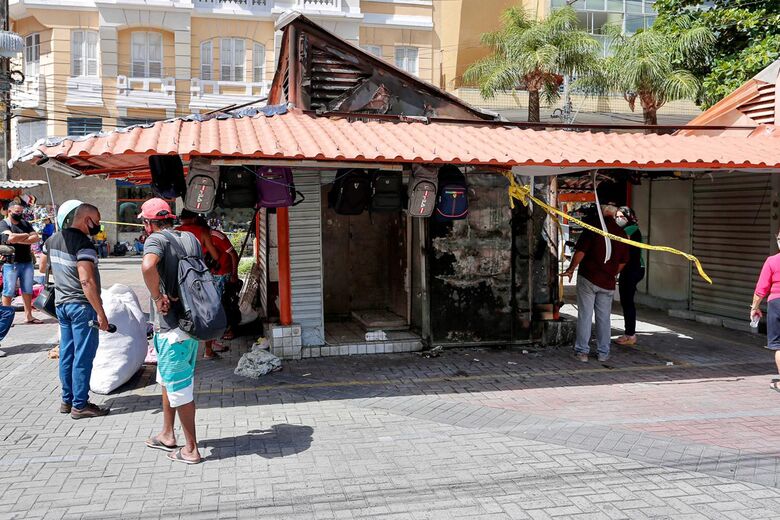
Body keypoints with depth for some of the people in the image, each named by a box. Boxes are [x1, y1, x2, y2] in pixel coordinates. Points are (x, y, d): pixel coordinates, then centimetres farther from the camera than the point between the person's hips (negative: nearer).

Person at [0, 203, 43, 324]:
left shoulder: (25, 223, 12)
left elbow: (36, 238, -2)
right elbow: (11, 238, -23)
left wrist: (18, 240, -12)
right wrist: (26, 235, -7)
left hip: (27, 262, 5)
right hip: (11, 263, -5)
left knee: (28, 290, 9)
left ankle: (28, 316, 16)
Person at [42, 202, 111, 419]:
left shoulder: (53, 240, 8)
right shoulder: (84, 244, -19)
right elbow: (87, 282, -25)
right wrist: (100, 313, -23)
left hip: (61, 304, 9)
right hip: (81, 306, -9)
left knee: (67, 354, 15)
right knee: (83, 357, -1)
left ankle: (67, 400, 24)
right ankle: (80, 405, 5)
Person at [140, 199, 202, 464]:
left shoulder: (156, 239, -14)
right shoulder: (191, 239, 9)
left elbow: (148, 265, -36)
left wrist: (157, 296, -23)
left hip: (172, 326, -8)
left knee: (178, 386, 3)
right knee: (167, 379, 24)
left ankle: (191, 449, 13)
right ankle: (167, 435, 37)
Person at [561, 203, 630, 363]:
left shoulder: (593, 228, -9)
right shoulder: (621, 233, 6)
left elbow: (580, 252, -13)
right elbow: (622, 262, 11)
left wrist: (571, 269, 0)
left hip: (588, 278, -4)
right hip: (608, 282, 4)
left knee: (585, 315, 2)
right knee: (604, 317, 11)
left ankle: (582, 351, 4)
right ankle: (603, 353, 16)